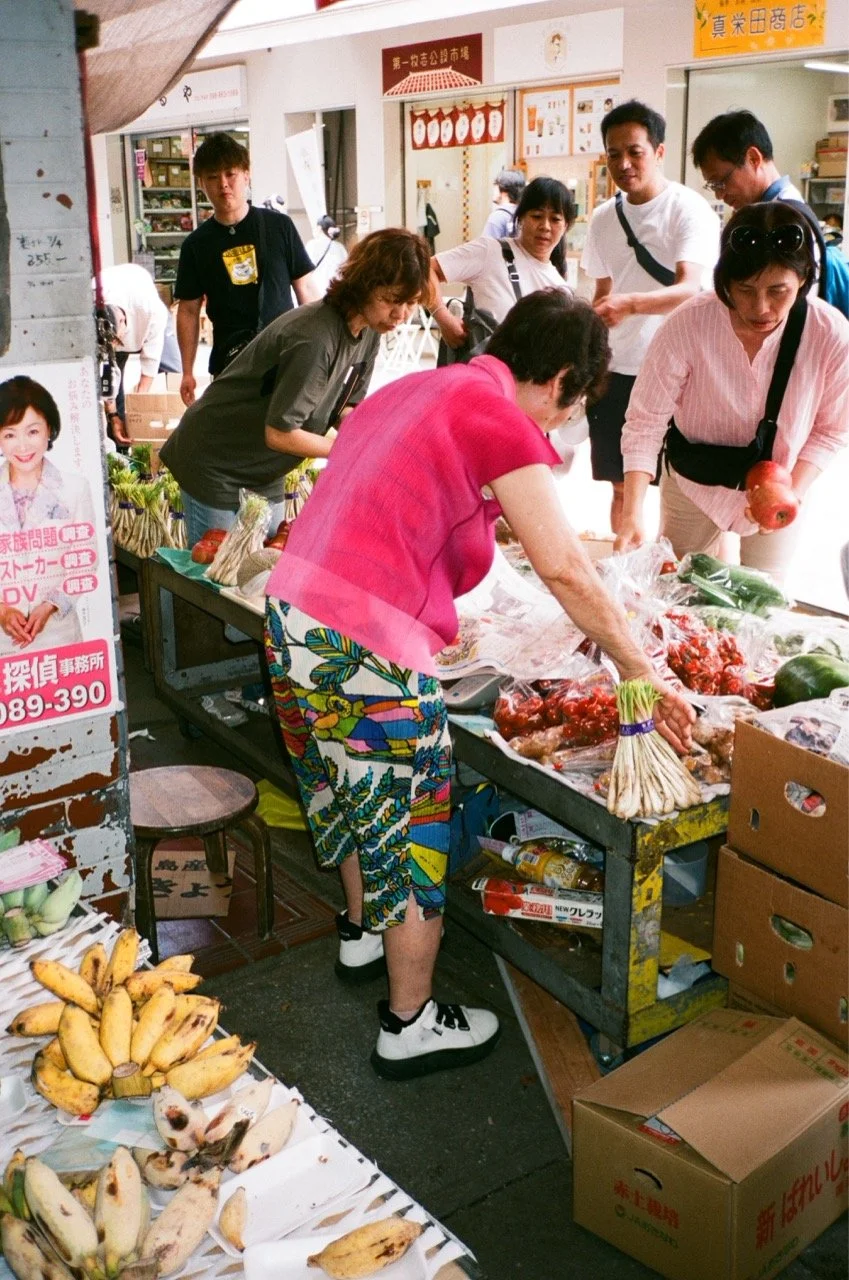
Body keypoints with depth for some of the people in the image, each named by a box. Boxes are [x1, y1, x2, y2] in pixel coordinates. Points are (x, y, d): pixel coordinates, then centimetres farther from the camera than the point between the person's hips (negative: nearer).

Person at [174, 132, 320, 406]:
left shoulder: (279, 226, 2)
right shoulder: (196, 245, 5)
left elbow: (306, 288, 7)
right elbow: (188, 310, 9)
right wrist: (187, 372, 6)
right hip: (230, 361, 1)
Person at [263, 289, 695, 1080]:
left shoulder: (416, 389, 15)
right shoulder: (502, 422, -12)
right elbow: (564, 570, -14)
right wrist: (638, 669, -5)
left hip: (292, 611, 9)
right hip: (367, 647, -9)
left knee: (354, 792, 29)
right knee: (409, 828, 9)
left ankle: (362, 933, 52)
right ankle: (411, 1025, 25)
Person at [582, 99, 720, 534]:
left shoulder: (689, 210, -10)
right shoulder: (603, 218, 9)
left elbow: (689, 289, -24)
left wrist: (630, 303, -42)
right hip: (615, 370, 6)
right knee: (621, 486, 12)